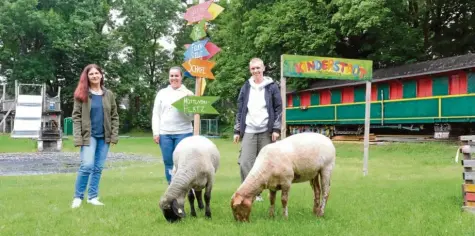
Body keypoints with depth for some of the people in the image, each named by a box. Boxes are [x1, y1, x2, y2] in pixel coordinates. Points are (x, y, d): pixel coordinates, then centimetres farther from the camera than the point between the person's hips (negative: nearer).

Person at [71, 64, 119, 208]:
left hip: (104, 136, 3)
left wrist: (114, 136, 0)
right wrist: (78, 138, -13)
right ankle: (78, 197, -1)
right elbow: (76, 117, -4)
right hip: (89, 136, -3)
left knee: (98, 168, 6)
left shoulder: (109, 95, 8)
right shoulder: (82, 94, 0)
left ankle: (92, 197, 15)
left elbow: (114, 116, 9)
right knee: (87, 166, -14)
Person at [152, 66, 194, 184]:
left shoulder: (188, 94, 5)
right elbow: (156, 114, 9)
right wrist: (155, 132, 1)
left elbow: (190, 117, 2)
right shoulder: (162, 93, 9)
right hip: (164, 133, 2)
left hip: (183, 133, -2)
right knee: (168, 163, 5)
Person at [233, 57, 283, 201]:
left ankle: (257, 191, 12)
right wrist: (237, 130, 9)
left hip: (266, 131, -1)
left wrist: (276, 129, -5)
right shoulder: (246, 87, 10)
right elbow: (240, 110, 13)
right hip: (249, 131, 2)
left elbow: (278, 109, 3)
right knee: (245, 163, -7)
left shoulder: (271, 87, 4)